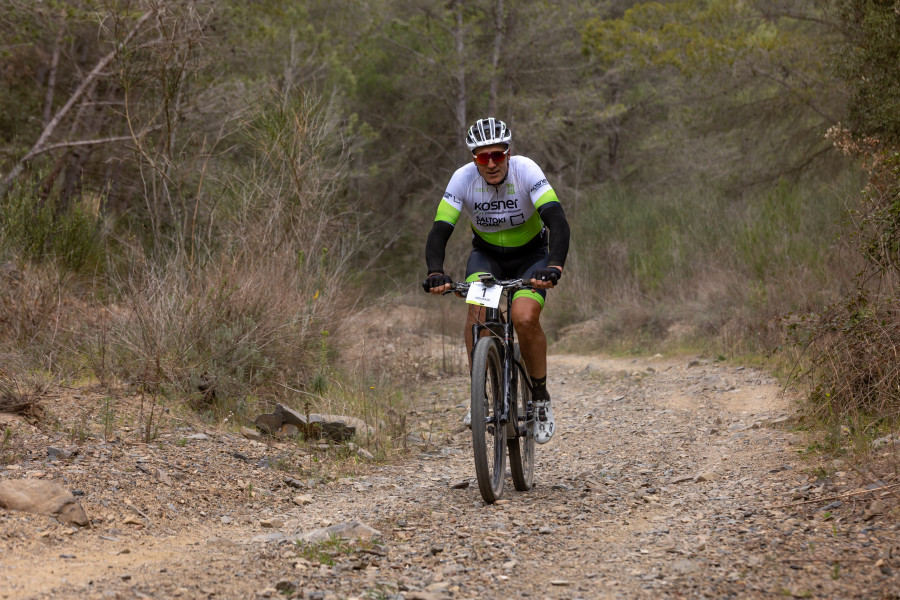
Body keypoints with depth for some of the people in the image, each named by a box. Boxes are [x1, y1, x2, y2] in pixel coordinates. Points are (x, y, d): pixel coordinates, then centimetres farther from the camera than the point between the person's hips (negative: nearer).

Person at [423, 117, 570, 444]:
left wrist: (554, 266, -53)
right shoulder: (463, 178, -22)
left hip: (530, 255, -2)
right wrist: (435, 272, -44)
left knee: (525, 318, -25)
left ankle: (541, 397, -3)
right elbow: (439, 233, -25)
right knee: (477, 310, -27)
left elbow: (558, 223, -36)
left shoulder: (526, 171, -27)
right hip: (487, 254, 2)